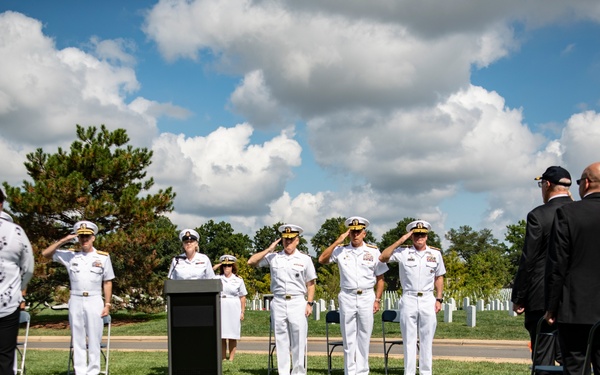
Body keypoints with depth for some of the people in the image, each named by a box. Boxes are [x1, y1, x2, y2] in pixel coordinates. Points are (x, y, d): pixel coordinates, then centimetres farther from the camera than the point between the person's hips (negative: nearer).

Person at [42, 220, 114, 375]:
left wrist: (107, 305, -1)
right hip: (75, 301, 1)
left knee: (94, 339, 0)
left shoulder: (103, 257, 4)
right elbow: (46, 253, 3)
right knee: (77, 339, 5)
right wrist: (63, 240, -6)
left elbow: (107, 282, 5)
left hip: (95, 301, -1)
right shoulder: (70, 255, 6)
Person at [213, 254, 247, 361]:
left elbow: (242, 297, 6)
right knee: (221, 336, 2)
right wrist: (214, 268, -4)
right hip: (220, 309, 1)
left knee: (232, 336, 0)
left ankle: (231, 358, 3)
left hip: (233, 309, -1)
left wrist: (242, 312, 1)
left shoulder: (238, 280, 5)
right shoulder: (217, 279, 8)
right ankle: (223, 358, 8)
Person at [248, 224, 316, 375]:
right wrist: (269, 249, -2)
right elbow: (251, 262, 3)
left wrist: (310, 303, -2)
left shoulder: (305, 259, 7)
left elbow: (310, 284, 7)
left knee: (298, 339, -2)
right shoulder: (274, 257, 8)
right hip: (278, 302, 1)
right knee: (281, 340, 5)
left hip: (297, 302, -1)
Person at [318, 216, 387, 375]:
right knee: (348, 338, 3)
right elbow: (322, 260, -9)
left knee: (364, 338, 4)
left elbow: (380, 278, 7)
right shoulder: (340, 250, 4)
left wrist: (377, 299, -1)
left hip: (367, 297, 0)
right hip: (347, 298, 0)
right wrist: (337, 242, -12)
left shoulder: (373, 251, 4)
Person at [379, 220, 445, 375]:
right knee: (409, 340, 3)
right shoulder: (403, 252, -1)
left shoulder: (435, 254, 6)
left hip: (428, 300, 2)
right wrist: (400, 241, -14)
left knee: (427, 340, 6)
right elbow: (382, 257, -13)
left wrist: (439, 299, 5)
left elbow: (439, 277, 12)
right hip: (408, 300, -2)